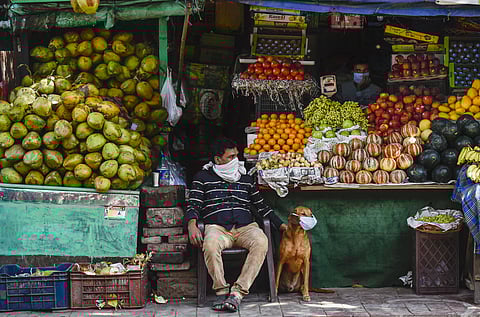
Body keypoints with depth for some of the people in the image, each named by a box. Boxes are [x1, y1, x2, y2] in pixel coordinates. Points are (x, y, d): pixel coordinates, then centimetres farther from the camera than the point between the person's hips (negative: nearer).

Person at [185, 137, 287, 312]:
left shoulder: (245, 178, 24)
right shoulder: (203, 177, 15)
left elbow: (261, 206, 27)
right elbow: (193, 204, 6)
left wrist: (281, 225, 18)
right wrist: (192, 225, -15)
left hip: (245, 226, 2)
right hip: (216, 227, -2)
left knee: (261, 242, -33)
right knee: (210, 245, -38)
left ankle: (238, 291, -33)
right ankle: (221, 290, -22)